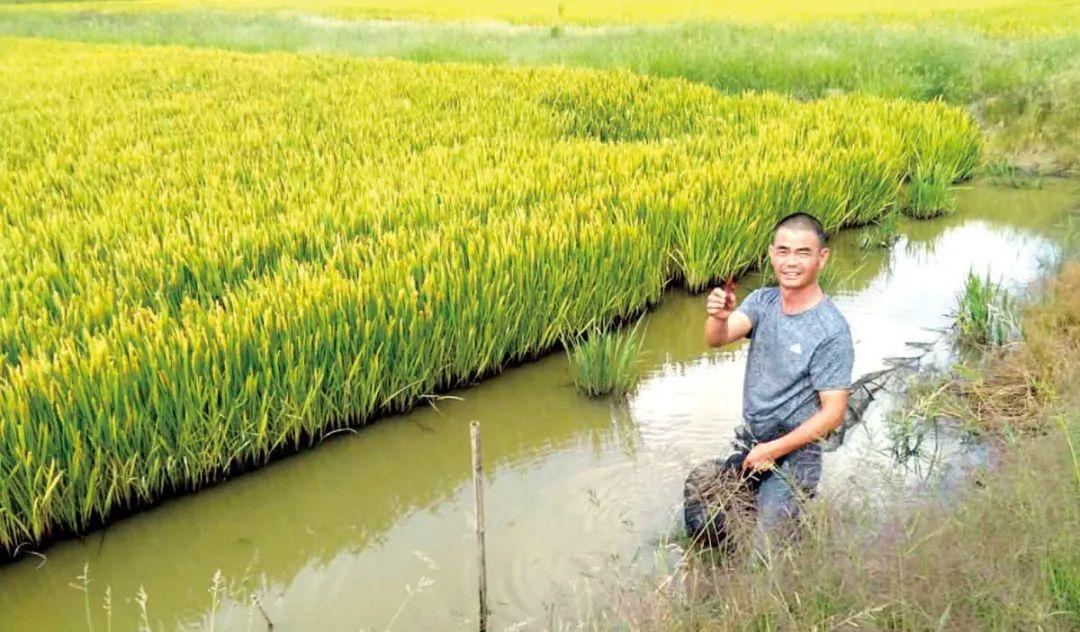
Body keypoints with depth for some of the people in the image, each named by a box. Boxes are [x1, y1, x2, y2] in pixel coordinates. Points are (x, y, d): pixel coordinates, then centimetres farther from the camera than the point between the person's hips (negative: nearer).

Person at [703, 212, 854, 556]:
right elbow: (717, 339, -18)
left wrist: (772, 450, -19)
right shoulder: (762, 301, -1)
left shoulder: (832, 331, -18)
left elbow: (833, 413, -18)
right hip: (748, 444, 6)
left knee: (764, 553, -8)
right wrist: (718, 318, -41)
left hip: (793, 454, -6)